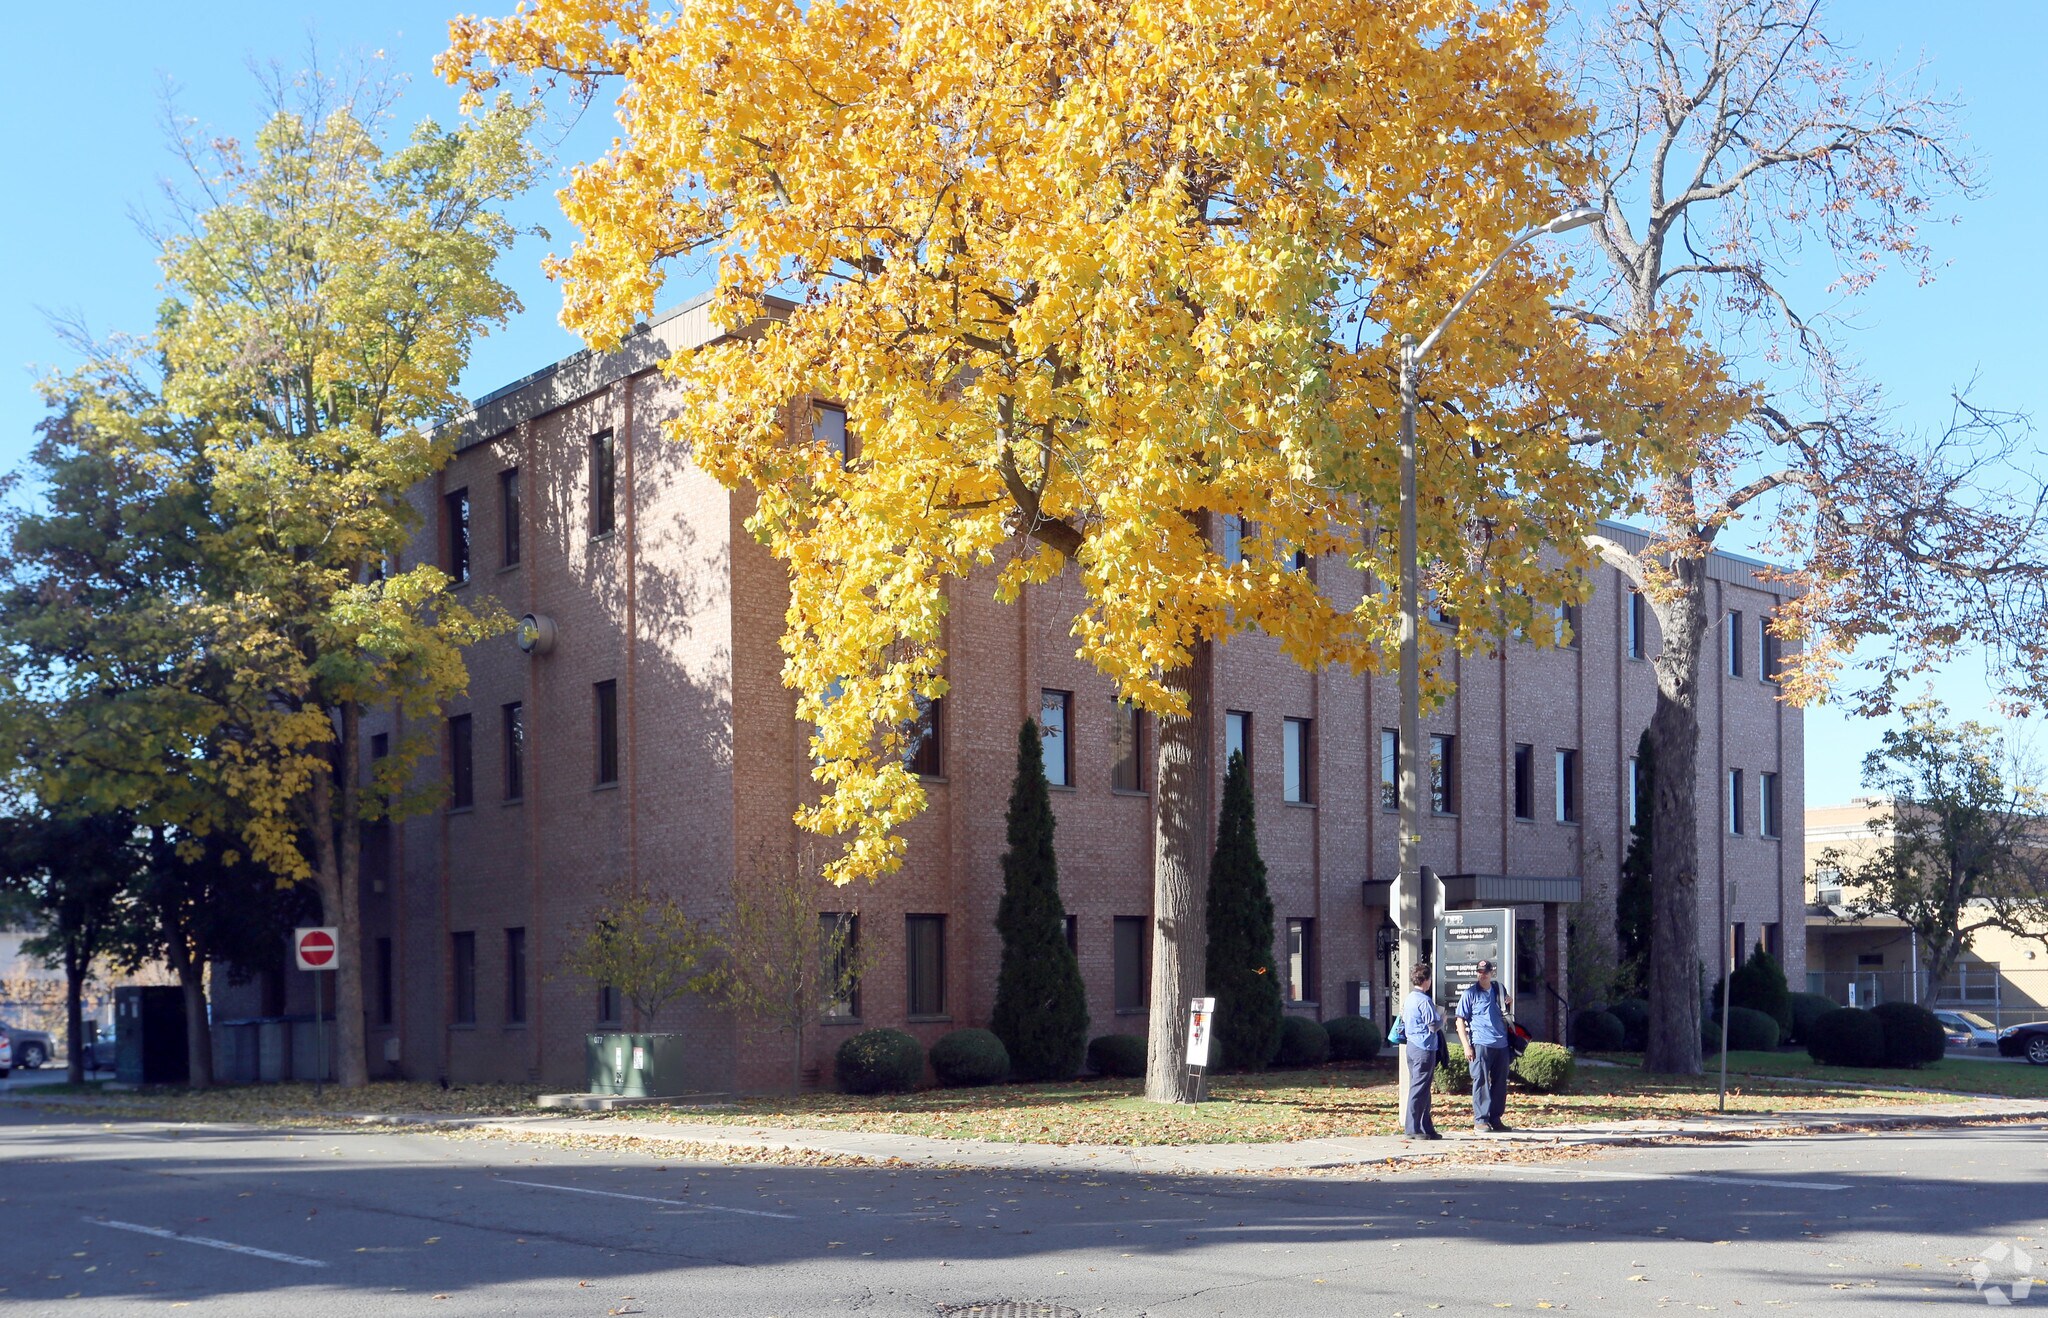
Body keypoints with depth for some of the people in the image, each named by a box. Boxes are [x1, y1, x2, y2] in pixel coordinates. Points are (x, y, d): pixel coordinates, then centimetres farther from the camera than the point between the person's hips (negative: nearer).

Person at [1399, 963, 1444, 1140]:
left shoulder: (1409, 999, 12)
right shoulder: (1424, 1000, -16)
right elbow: (1433, 1026, -17)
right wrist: (1442, 1019, 2)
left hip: (1412, 1045, 9)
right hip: (1424, 1048, -9)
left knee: (1418, 1089, 12)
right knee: (1419, 1090, -5)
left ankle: (1425, 1127, 17)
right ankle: (1413, 1128, -4)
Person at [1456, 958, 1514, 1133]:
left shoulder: (1499, 990, 14)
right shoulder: (1470, 993, 0)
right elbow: (1460, 1021, -1)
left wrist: (1509, 1004, 5)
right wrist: (1466, 1046, -10)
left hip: (1501, 1044, 5)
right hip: (1481, 1044, -5)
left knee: (1500, 1082, 7)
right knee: (1481, 1082, -5)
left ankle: (1495, 1118, 16)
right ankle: (1480, 1120, -1)